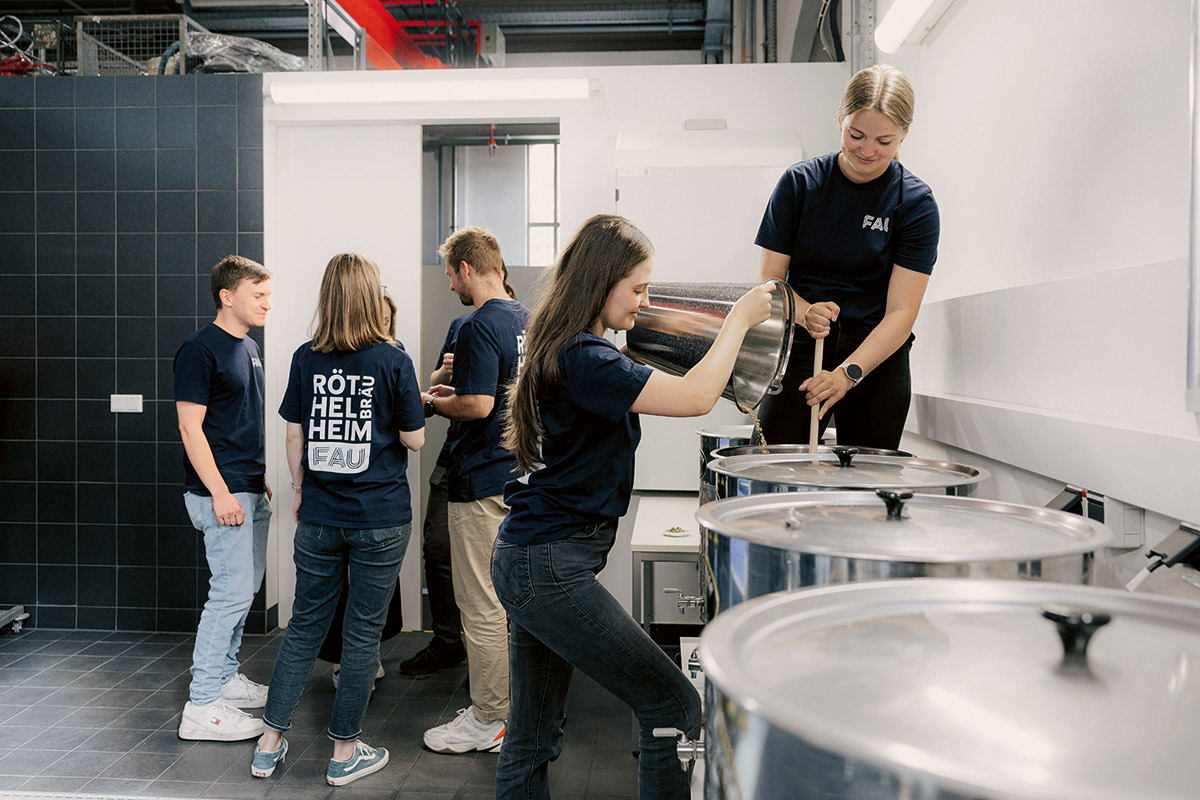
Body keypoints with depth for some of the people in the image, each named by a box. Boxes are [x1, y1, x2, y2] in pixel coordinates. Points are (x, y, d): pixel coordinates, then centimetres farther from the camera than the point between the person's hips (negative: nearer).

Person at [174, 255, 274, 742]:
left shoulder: (249, 349, 15)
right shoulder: (199, 350, -12)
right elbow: (191, 428, -16)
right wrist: (220, 492, -20)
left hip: (252, 491, 9)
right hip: (222, 492, -9)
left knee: (244, 589, 15)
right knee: (232, 591, -9)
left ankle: (224, 677, 29)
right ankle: (202, 706, -1)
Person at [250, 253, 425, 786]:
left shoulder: (306, 359, 0)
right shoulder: (393, 361, -9)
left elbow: (294, 436, 5)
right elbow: (414, 439, -6)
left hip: (319, 517, 3)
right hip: (381, 518, -3)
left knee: (305, 624, 16)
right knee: (363, 632, 7)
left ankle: (270, 742, 24)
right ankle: (345, 752, 19)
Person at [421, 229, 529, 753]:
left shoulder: (479, 327, -17)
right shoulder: (525, 320, 11)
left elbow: (478, 406, -24)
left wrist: (433, 403, -7)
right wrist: (457, 392, 17)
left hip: (482, 483, -9)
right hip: (518, 473, 9)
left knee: (482, 605, 0)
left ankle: (487, 721, 10)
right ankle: (511, 704, 29)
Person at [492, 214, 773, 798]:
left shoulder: (561, 349, 11)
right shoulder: (584, 359, -20)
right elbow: (696, 397, -25)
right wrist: (740, 318, -11)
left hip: (526, 560, 10)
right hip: (551, 569, -10)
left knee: (532, 737, 17)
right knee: (676, 708, -3)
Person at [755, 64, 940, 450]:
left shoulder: (915, 203, -5)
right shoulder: (800, 182, 0)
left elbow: (901, 313, -11)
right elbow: (770, 277, 2)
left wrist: (848, 372, -26)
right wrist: (805, 313, -20)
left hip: (878, 358, 0)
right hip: (801, 347, 0)